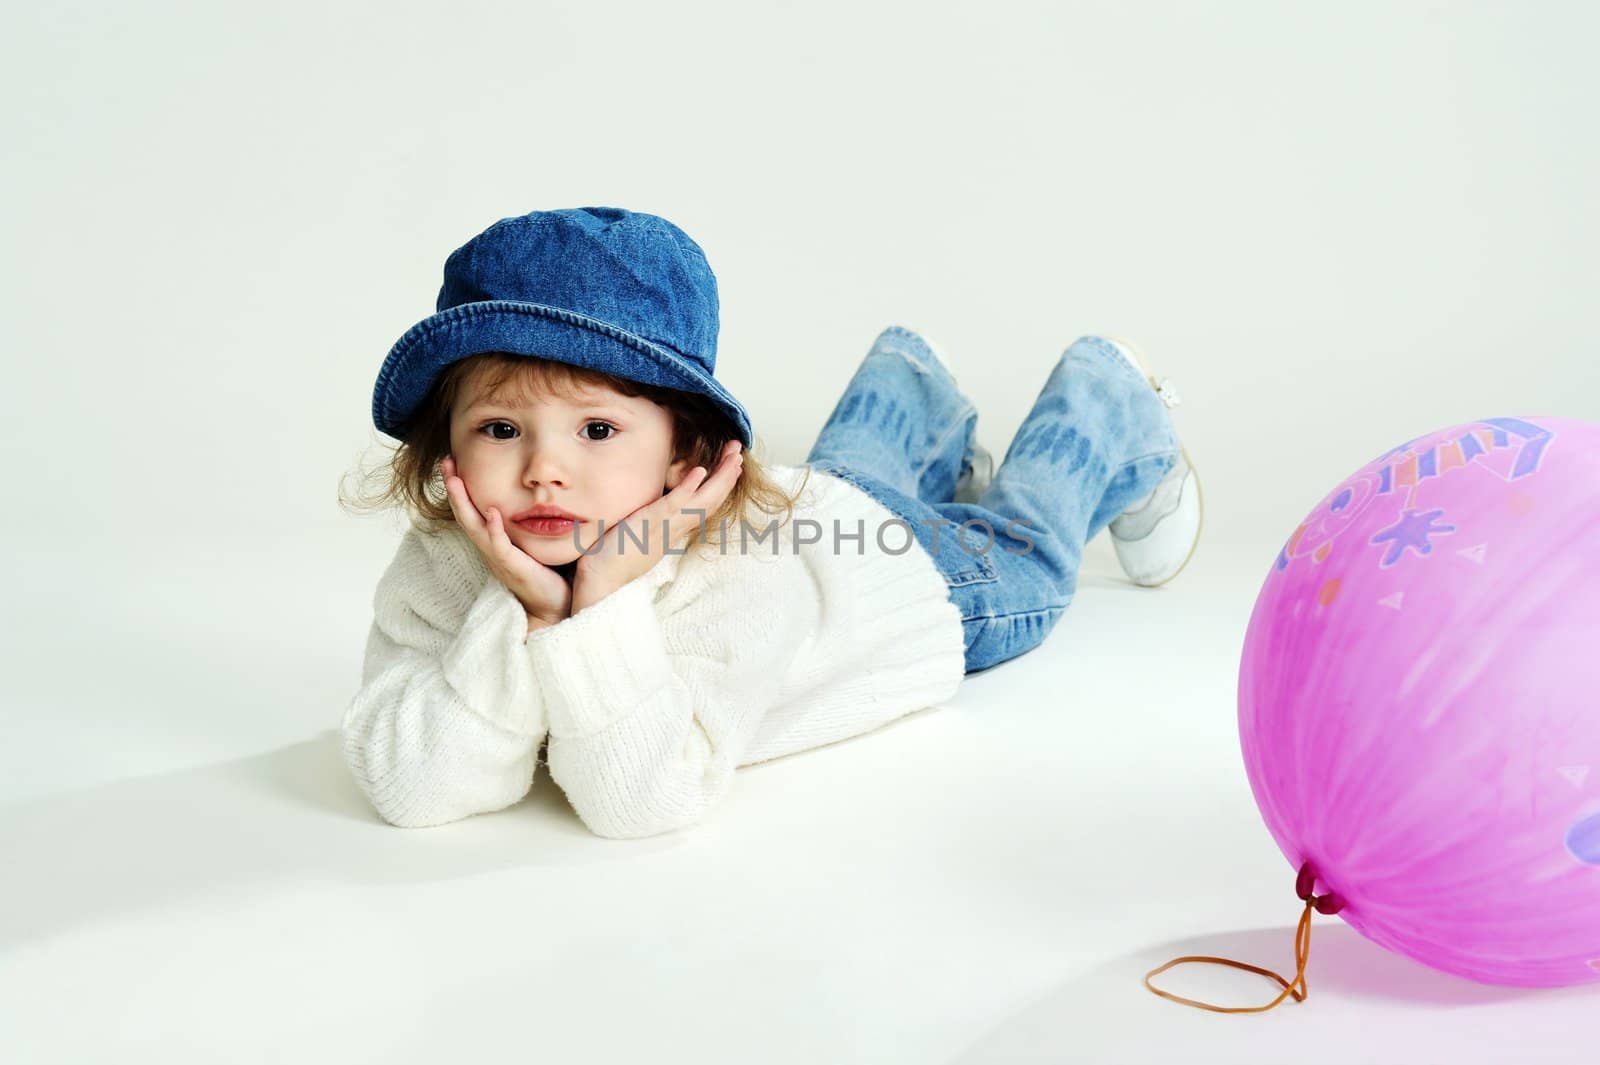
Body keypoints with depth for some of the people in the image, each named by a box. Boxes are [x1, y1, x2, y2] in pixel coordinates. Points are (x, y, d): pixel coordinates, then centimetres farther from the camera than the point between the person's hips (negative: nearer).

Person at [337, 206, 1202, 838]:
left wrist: (604, 608, -60)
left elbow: (647, 800, -50)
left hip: (930, 580, -3)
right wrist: (523, 615, -53)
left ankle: (1119, 403, 52)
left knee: (1023, 542, 27)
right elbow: (406, 790, -41)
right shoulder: (436, 569, -34)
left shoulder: (734, 564, -48)